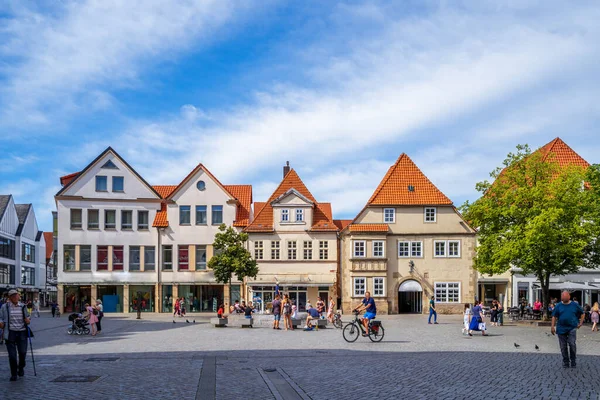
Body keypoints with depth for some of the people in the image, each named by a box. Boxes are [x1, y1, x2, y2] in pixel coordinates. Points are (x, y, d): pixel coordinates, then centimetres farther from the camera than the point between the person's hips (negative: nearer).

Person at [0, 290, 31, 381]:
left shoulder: (23, 306, 9)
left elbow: (28, 316, 19)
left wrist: (28, 320, -2)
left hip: (22, 332, 2)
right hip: (10, 333, -2)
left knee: (23, 352, -2)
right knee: (12, 355, -3)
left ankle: (21, 368, 28)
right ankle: (13, 374, 12)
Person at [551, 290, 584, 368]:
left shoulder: (575, 305, 2)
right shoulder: (558, 306, 3)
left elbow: (582, 314, 13)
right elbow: (554, 316, 7)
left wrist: (580, 323, 4)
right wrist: (552, 326, 1)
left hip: (572, 328, -1)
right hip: (561, 329, 2)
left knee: (572, 344, -12)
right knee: (563, 347, 6)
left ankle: (573, 361, 6)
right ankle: (565, 362, 19)